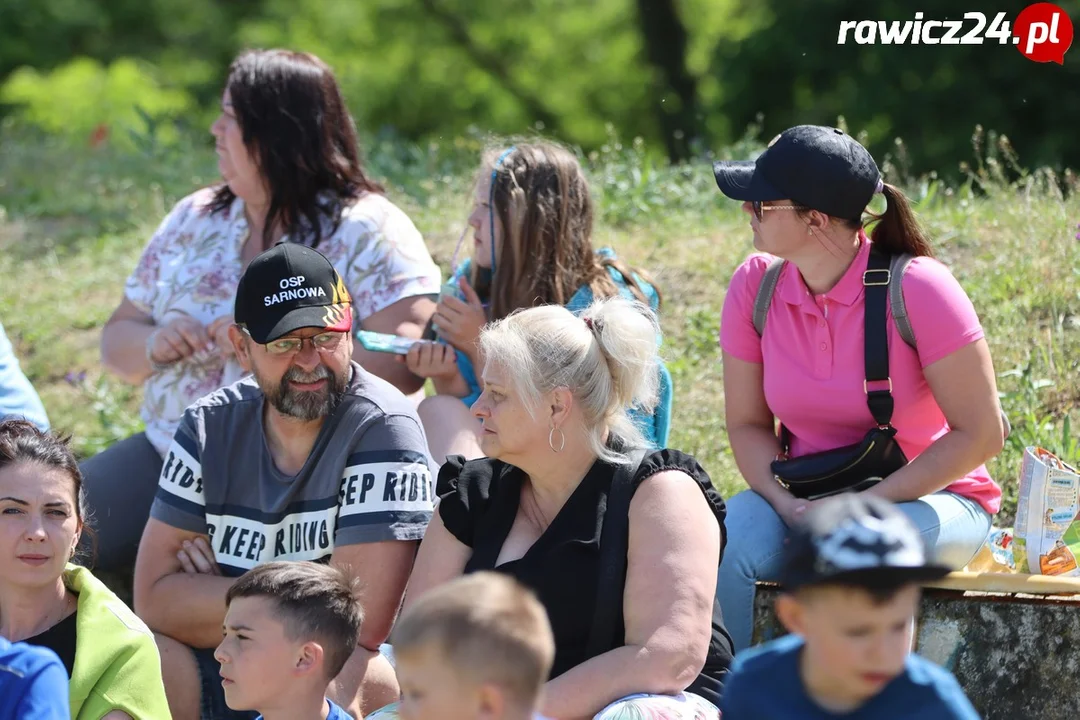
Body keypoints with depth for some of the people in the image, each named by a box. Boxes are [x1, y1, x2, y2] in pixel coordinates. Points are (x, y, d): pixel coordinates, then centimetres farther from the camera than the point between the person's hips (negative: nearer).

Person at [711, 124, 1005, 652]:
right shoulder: (756, 285, -5)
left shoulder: (916, 288, -18)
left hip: (929, 497, -4)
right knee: (724, 543, -27)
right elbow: (747, 423, 4)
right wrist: (786, 504, -17)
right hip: (806, 497, 4)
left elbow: (980, 434, -15)